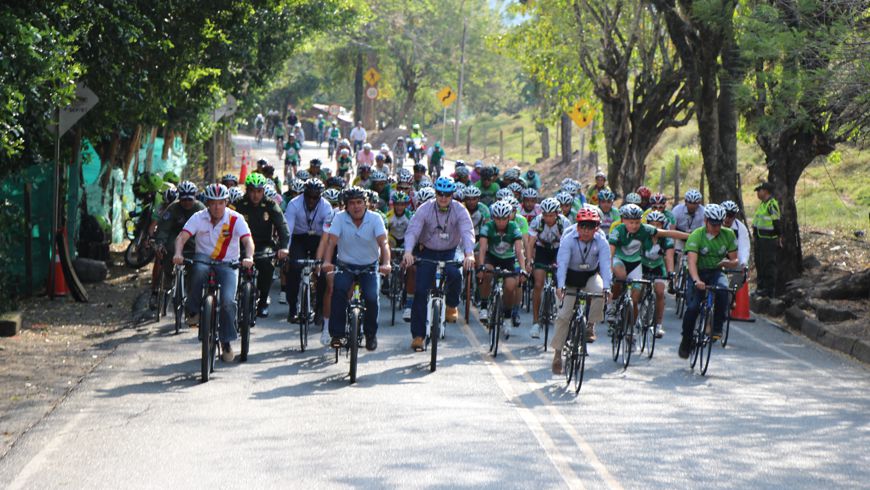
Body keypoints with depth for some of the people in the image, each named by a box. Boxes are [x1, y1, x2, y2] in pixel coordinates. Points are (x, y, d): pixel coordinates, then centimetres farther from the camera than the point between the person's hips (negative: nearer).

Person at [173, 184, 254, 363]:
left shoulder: (235, 219, -8)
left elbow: (248, 240, -19)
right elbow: (182, 237, -15)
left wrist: (249, 257, -40)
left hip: (228, 264, 0)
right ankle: (193, 311, -18)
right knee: (199, 268, -38)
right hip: (204, 258, 0)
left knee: (227, 301, -21)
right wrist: (178, 254, -36)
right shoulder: (199, 217, -5)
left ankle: (227, 342, -2)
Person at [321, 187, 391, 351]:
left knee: (372, 298, -21)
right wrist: (327, 261, -38)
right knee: (338, 290, -29)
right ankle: (337, 334, -22)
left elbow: (383, 242, -21)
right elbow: (331, 241, -19)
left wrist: (386, 263, -39)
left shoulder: (375, 218, -9)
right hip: (346, 266, 0)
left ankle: (371, 334, 6)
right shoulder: (340, 218, -8)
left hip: (369, 267, 0)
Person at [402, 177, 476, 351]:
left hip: (449, 253, 0)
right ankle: (418, 335, -2)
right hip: (427, 253, 0)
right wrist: (408, 252, -42)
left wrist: (469, 254, -44)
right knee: (420, 291, -10)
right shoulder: (425, 209, -13)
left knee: (455, 275, -31)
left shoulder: (459, 210, -12)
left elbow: (467, 232, -25)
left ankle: (451, 306, 0)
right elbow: (412, 231, -23)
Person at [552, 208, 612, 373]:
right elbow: (562, 263, -29)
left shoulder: (601, 242, -17)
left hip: (591, 276, 1)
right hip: (571, 277, -1)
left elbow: (605, 265, -25)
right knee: (564, 315, -8)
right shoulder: (568, 240, -21)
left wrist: (606, 287, -41)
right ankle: (557, 354, 1)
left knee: (599, 291, -34)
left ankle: (590, 326, -14)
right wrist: (560, 286, -43)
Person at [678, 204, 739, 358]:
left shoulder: (728, 234, -7)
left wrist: (729, 263, -28)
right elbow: (692, 261, -28)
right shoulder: (696, 236, -17)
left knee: (723, 289, -33)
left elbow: (735, 261, -3)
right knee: (692, 307, -17)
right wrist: (696, 280, -45)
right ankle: (686, 342, 5)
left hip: (716, 273, 2)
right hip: (698, 274, -2)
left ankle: (717, 327, -19)